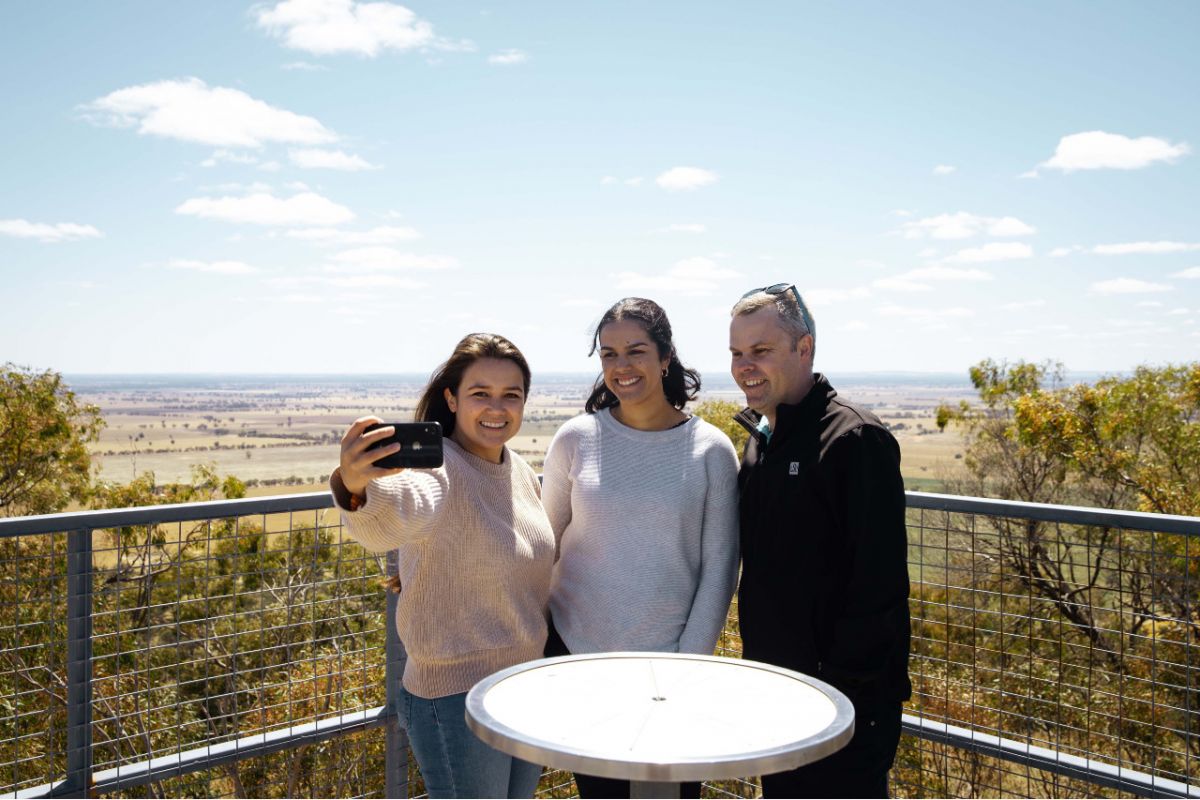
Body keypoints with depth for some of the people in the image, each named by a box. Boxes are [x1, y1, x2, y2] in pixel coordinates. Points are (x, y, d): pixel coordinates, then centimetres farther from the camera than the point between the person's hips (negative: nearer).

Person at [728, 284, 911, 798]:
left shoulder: (856, 440, -16)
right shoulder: (759, 441, 10)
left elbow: (879, 582, -20)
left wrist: (842, 683, -20)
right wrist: (761, 673, 15)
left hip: (846, 702, -8)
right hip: (772, 697, 8)